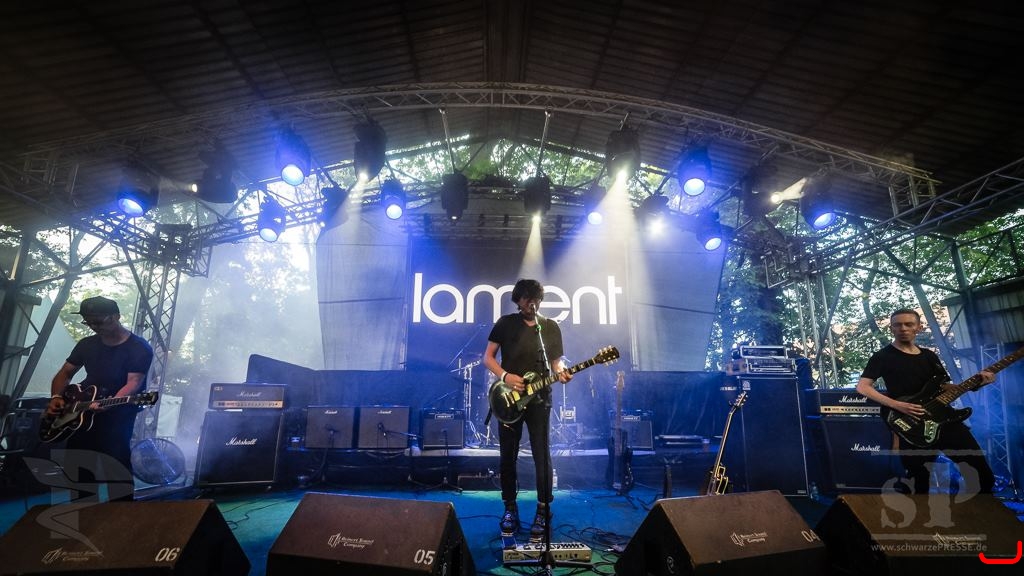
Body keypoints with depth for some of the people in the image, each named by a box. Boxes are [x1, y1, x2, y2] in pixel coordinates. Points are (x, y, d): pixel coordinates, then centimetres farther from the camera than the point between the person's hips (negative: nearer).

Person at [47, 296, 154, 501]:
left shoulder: (139, 348, -10)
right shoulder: (87, 344, 9)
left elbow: (133, 383, -19)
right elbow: (65, 373, 16)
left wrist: (109, 404, -35)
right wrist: (56, 397, -2)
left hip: (117, 415, -6)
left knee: (117, 467, -14)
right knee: (76, 467, 12)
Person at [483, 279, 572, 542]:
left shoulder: (551, 327, 7)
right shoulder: (505, 323, 1)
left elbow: (555, 362, 10)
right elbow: (487, 357, 2)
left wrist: (561, 372, -13)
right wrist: (505, 376, -15)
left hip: (539, 399, 0)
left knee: (542, 456, -1)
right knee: (508, 456, 8)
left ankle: (543, 511, 14)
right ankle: (510, 509, 24)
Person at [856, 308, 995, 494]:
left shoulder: (929, 356, 15)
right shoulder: (883, 356, -4)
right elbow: (862, 387, -11)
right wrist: (897, 405, -19)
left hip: (946, 420, 6)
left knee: (984, 476, 9)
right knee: (920, 484, 3)